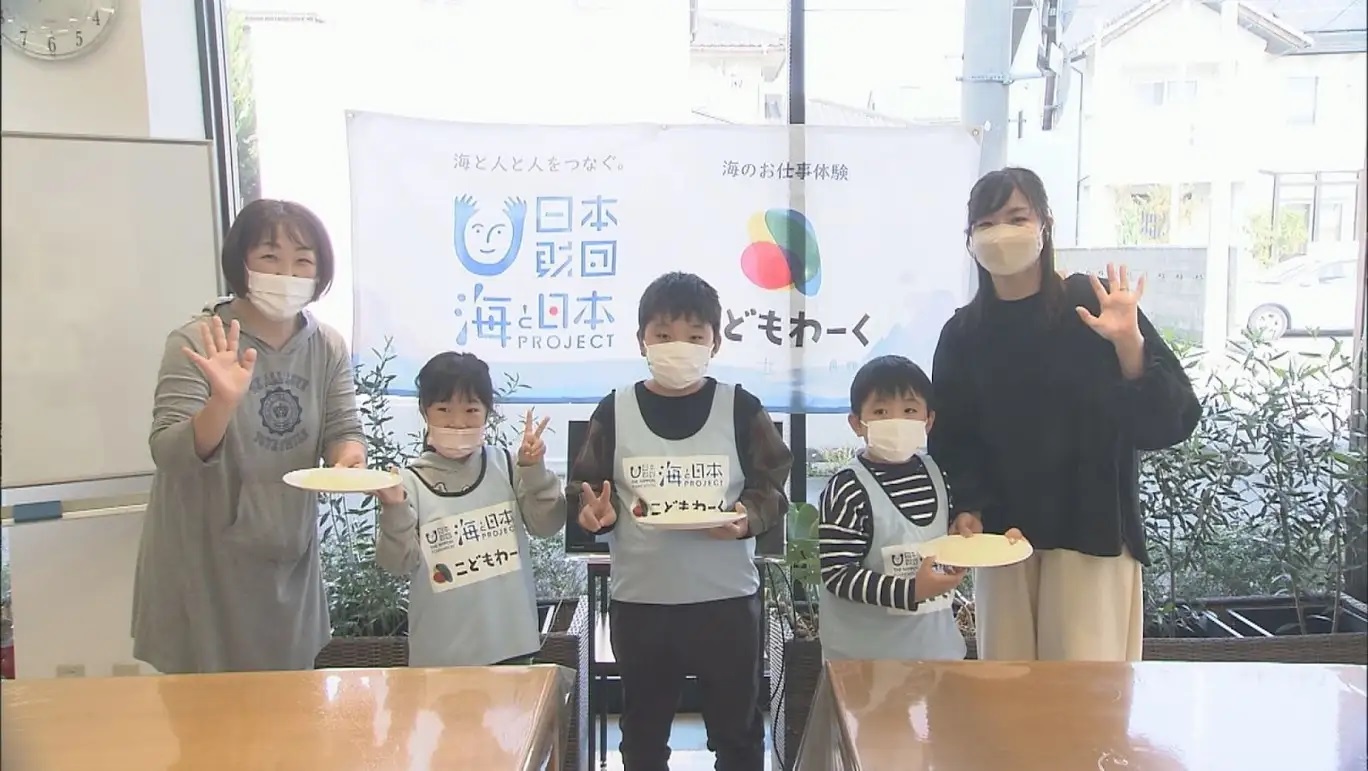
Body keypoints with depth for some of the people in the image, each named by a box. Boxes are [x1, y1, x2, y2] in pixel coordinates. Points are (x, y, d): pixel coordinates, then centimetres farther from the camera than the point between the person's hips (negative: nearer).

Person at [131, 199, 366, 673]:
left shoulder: (328, 348, -2)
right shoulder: (196, 342, -15)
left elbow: (345, 430, -1)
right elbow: (169, 455, -20)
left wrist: (348, 458, -24)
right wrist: (222, 403, -39)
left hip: (289, 561, 4)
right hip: (205, 563, -4)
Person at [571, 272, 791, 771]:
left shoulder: (740, 408, -2)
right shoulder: (614, 411, 0)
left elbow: (772, 488, 1)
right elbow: (588, 494, 5)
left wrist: (748, 518, -19)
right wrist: (596, 514, -17)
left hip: (726, 599, 0)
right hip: (639, 602, 1)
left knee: (737, 730, 15)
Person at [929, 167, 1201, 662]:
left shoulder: (1094, 307, -6)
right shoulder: (962, 334, 3)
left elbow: (1173, 421, -11)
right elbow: (950, 441, 8)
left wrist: (1129, 346, -25)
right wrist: (967, 509, -7)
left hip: (1091, 532, -3)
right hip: (1001, 535, 3)